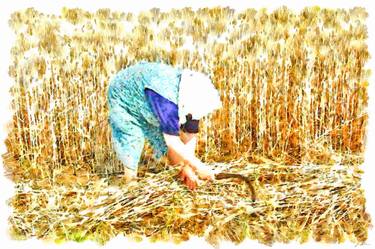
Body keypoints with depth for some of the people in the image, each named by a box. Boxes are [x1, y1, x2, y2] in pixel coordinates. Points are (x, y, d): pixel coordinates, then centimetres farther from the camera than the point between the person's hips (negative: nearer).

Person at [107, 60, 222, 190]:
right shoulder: (167, 100, -45)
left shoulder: (192, 94, -22)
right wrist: (198, 166, -33)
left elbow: (191, 134, -15)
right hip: (124, 95, -6)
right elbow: (172, 141, -39)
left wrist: (187, 166, -18)